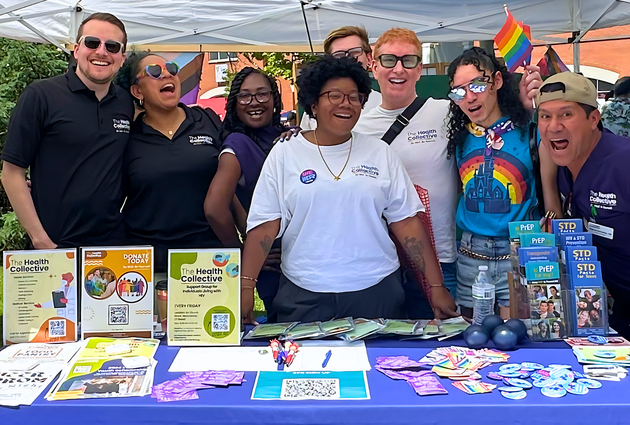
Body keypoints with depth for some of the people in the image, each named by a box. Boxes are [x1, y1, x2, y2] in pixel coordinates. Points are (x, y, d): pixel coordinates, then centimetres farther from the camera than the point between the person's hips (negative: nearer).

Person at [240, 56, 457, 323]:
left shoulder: (380, 153, 5)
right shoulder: (285, 154, 2)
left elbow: (407, 222, 3)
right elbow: (265, 224, -2)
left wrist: (436, 286, 0)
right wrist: (246, 286, -12)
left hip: (376, 291, 1)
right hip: (304, 296, -1)